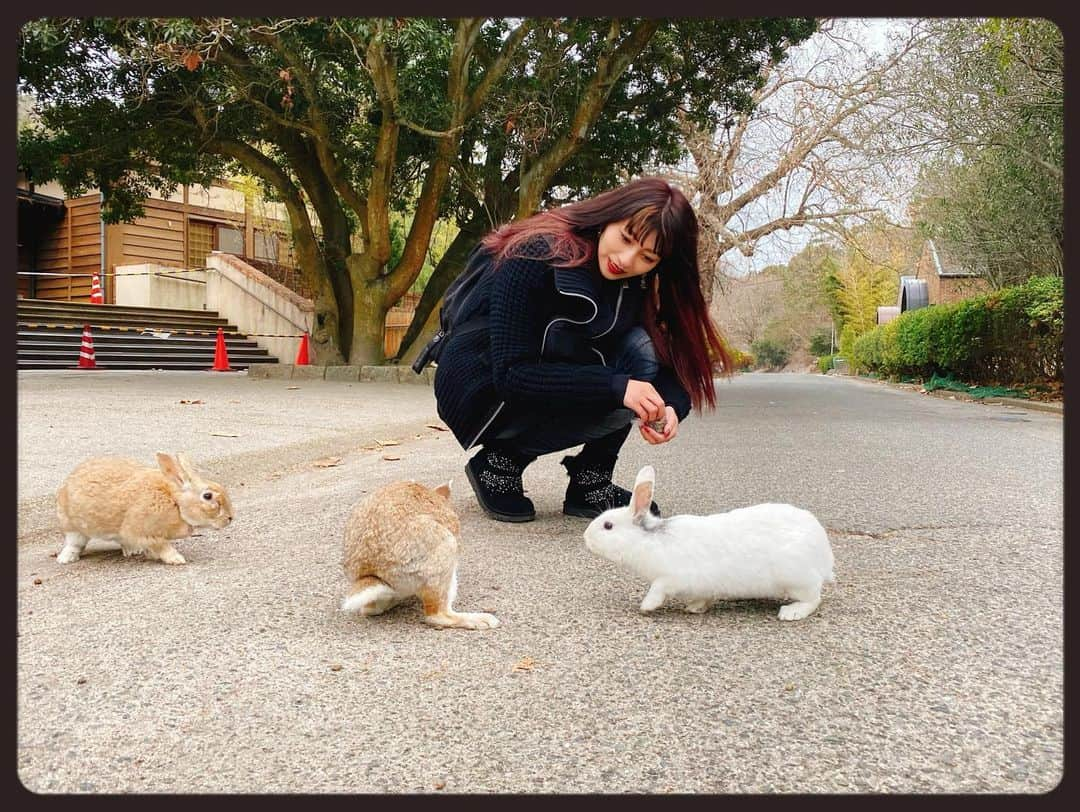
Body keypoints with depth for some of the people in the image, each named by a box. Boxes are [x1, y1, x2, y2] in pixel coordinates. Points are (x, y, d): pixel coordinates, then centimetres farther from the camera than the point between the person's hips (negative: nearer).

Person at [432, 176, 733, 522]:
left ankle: (590, 484, -8)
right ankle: (501, 461, -7)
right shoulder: (537, 257, -26)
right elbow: (510, 374, -30)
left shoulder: (636, 286, -6)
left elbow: (679, 360, -6)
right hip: (482, 387, -6)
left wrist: (670, 406, -29)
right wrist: (617, 387, -37)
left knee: (643, 351, -19)